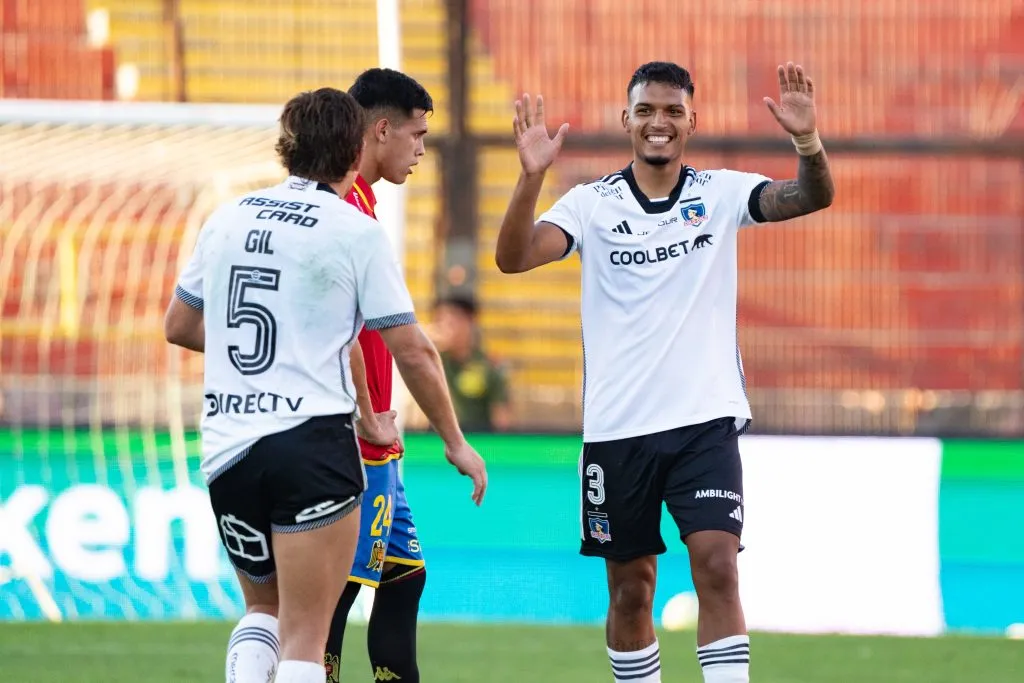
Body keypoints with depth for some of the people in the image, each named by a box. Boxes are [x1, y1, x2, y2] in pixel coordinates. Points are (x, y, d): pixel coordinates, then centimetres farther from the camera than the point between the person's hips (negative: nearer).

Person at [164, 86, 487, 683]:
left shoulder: (228, 219, 9)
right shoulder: (356, 232, -4)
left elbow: (179, 326, 19)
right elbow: (413, 351, -4)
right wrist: (456, 442, 7)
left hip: (226, 448, 5)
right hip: (312, 445, -5)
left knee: (264, 608, 24)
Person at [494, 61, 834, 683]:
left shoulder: (722, 194, 3)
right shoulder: (592, 203, 0)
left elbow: (813, 197, -10)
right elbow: (514, 258, -14)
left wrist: (807, 141, -30)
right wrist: (531, 178, -30)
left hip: (706, 421, -1)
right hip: (618, 427, 1)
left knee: (718, 569, -14)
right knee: (630, 590, 9)